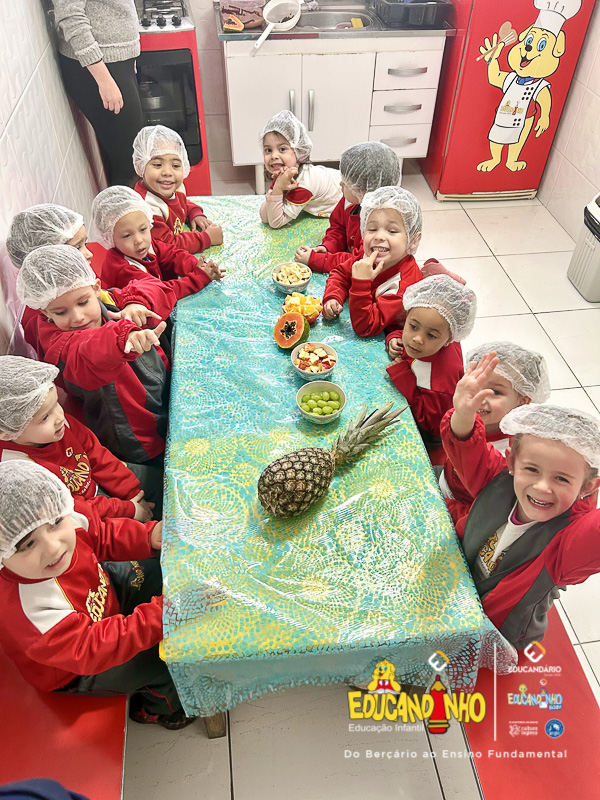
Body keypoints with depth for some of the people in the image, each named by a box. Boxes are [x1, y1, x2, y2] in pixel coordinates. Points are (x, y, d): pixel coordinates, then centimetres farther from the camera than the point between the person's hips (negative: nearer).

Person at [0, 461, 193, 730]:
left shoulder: (73, 514, -28)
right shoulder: (27, 609, -44)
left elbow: (105, 537, -6)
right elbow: (89, 650, -40)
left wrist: (150, 536, -24)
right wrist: (159, 613, -47)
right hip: (77, 672, -6)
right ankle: (155, 707, 25)